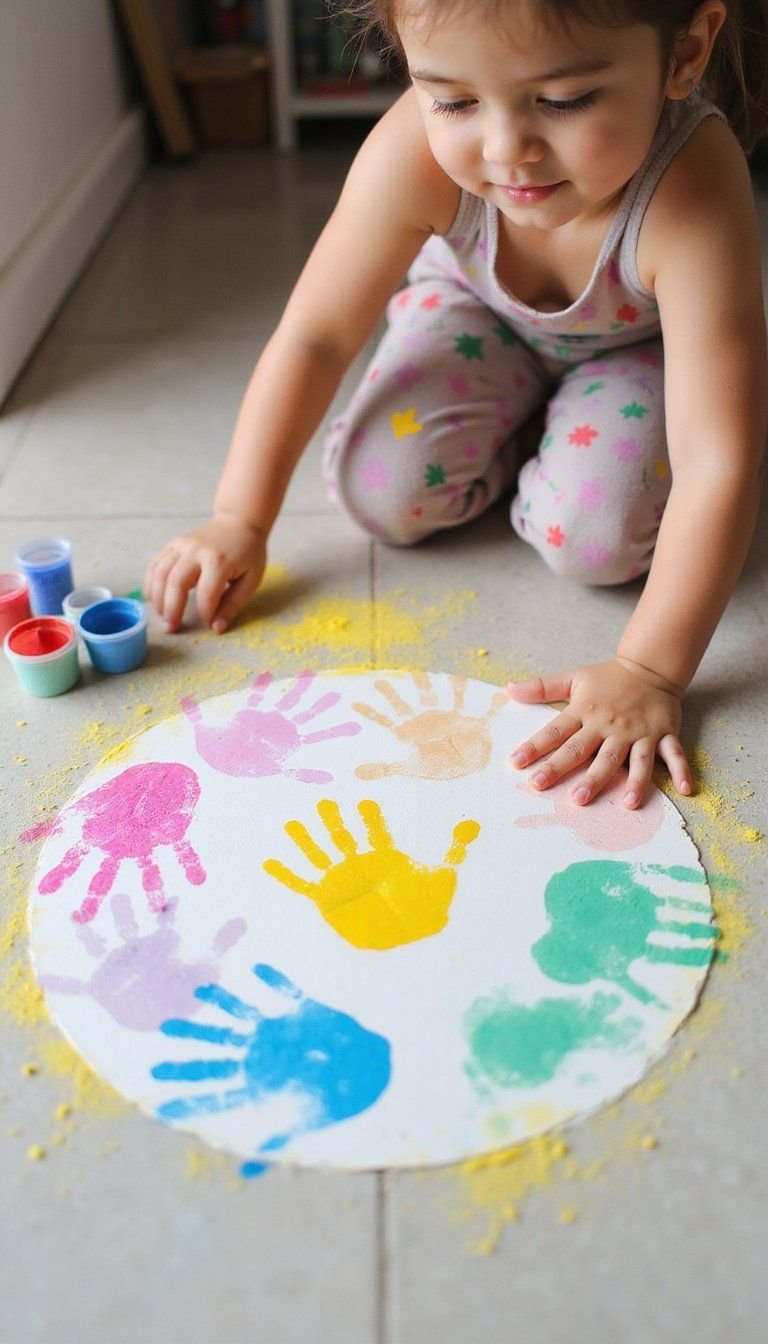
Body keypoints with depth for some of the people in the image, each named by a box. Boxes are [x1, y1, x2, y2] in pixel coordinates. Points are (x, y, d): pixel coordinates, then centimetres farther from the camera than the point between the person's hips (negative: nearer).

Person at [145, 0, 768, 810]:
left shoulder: (694, 194, -42)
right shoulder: (415, 156, -35)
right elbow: (314, 337, -25)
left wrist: (649, 673, -46)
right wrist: (239, 523, -24)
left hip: (638, 340, -2)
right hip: (483, 308, 2)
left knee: (599, 538, -26)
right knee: (379, 489, -18)